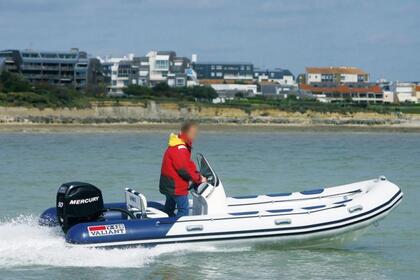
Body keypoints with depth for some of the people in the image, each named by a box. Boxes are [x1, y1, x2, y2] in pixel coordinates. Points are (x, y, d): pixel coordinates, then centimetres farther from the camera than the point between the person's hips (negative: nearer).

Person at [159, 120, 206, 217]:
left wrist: (197, 175, 2)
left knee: (169, 209, 18)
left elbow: (188, 163, 16)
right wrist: (198, 179, -12)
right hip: (176, 187, -11)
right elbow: (184, 170, -23)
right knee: (183, 209, -8)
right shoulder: (180, 149, -23)